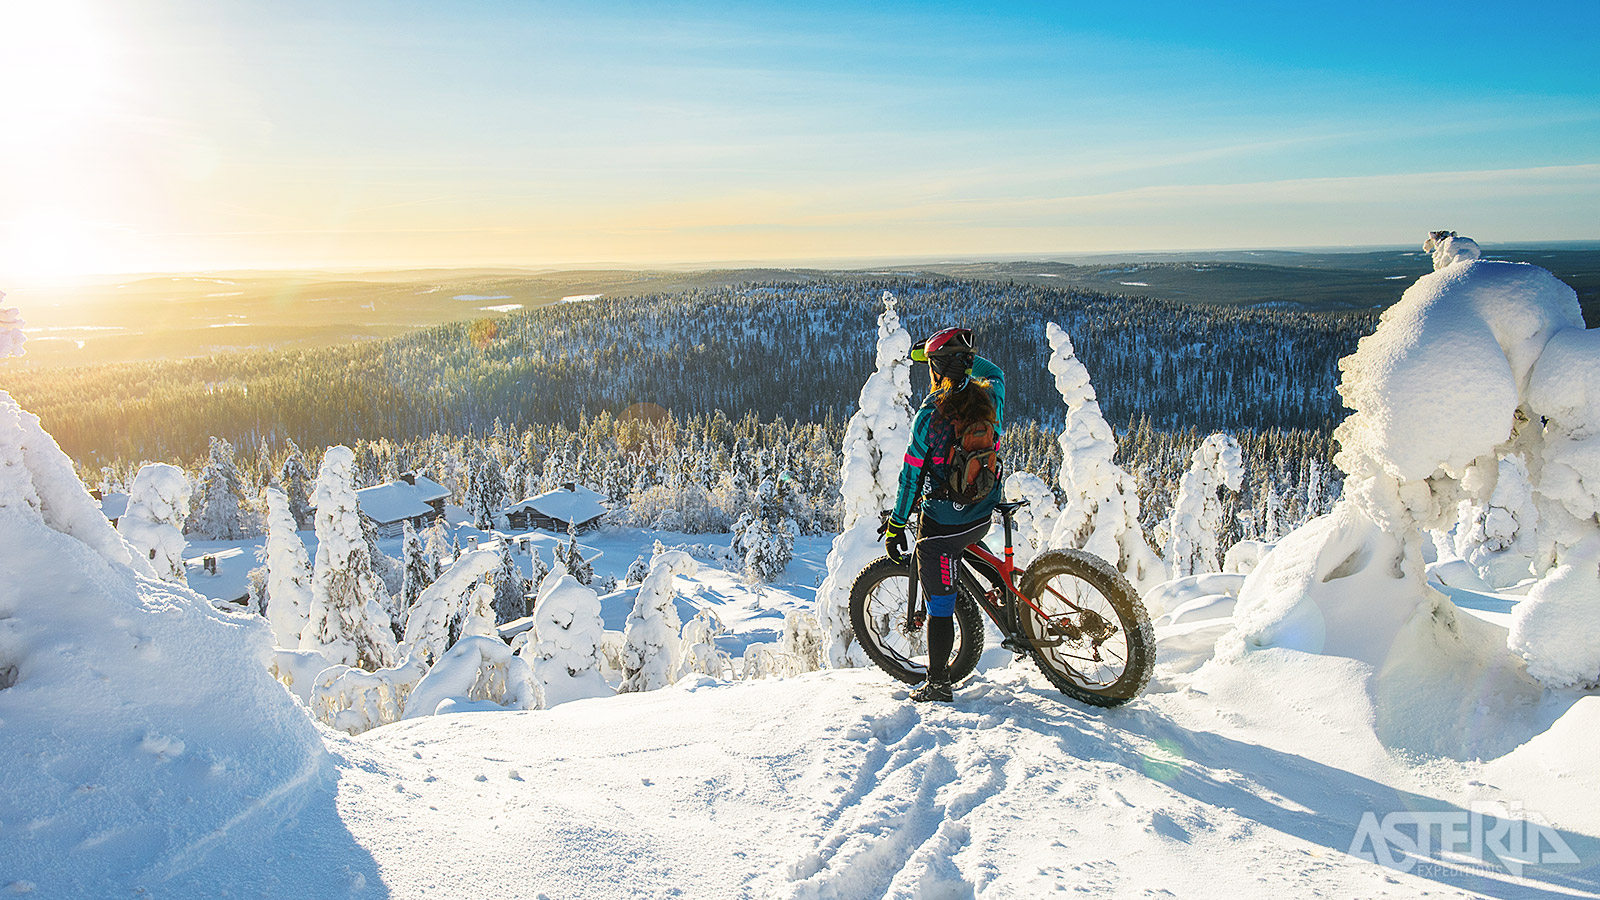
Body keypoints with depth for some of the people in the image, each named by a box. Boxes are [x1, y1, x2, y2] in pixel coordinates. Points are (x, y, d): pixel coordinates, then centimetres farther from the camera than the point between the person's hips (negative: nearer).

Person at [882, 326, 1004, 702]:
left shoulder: (930, 416, -17)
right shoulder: (990, 399, -5)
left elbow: (911, 477, -11)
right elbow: (995, 372, 21)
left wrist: (896, 526, -2)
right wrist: (962, 354, 24)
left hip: (942, 525, -6)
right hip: (983, 517, 6)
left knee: (940, 605, 5)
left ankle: (938, 684, 15)